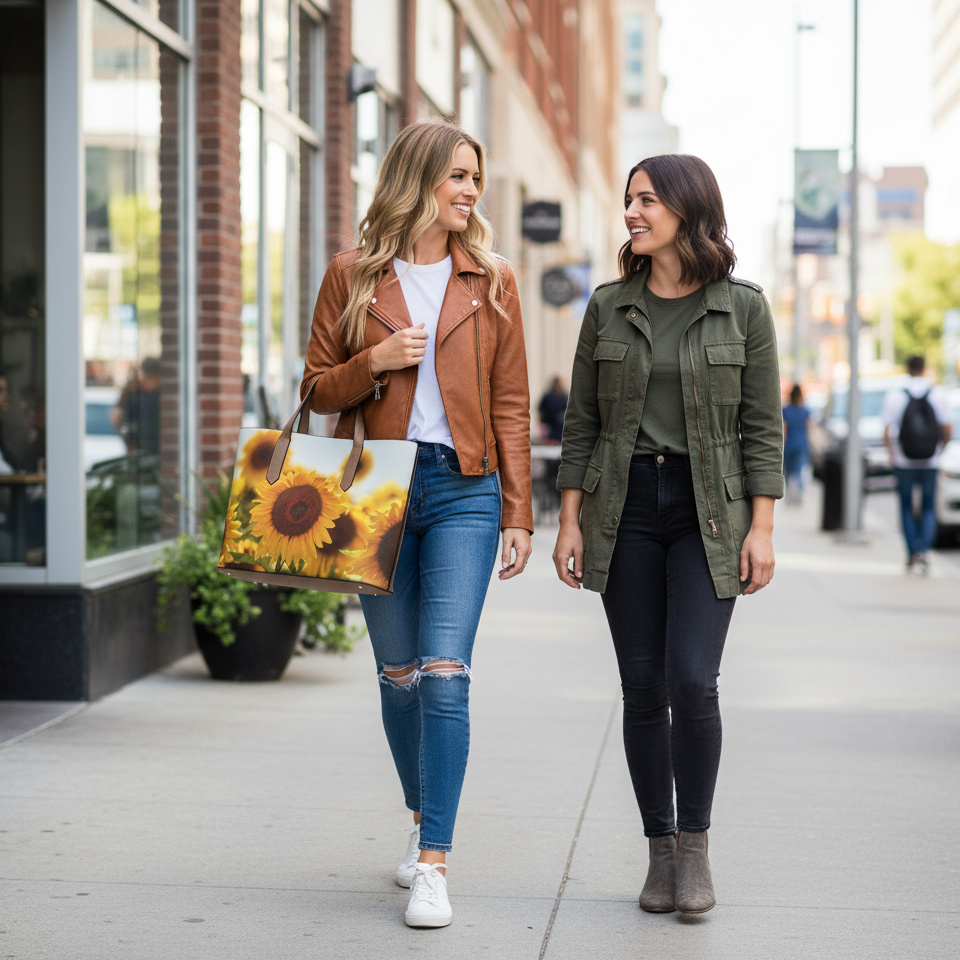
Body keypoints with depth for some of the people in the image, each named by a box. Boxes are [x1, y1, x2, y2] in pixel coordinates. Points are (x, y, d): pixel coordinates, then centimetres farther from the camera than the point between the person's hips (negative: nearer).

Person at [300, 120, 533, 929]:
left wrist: (519, 513, 1)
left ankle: (433, 865, -11)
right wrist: (373, 363, -12)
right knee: (399, 673, 10)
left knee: (444, 672, -12)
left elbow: (511, 406, 6)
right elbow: (318, 390, 8)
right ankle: (424, 820, 31)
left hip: (463, 490, -1)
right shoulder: (352, 277, 6)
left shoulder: (491, 282, 7)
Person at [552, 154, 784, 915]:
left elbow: (762, 425, -2)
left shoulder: (742, 307, -1)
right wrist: (569, 522, 2)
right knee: (644, 688, 3)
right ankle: (661, 851, 15)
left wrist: (762, 529, -8)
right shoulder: (609, 307, 5)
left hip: (710, 513, -2)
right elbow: (582, 422, 7)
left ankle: (696, 843, 4)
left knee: (692, 682, -14)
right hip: (625, 511, 2)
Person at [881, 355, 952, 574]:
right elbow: (948, 430, -2)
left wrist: (892, 454, 9)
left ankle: (913, 554, 9)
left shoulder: (894, 396, -7)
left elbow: (887, 433, -8)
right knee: (929, 508, 10)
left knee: (907, 507, 12)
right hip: (931, 463, 1)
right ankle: (924, 550, -8)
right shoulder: (938, 395, -4)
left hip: (903, 463, -1)